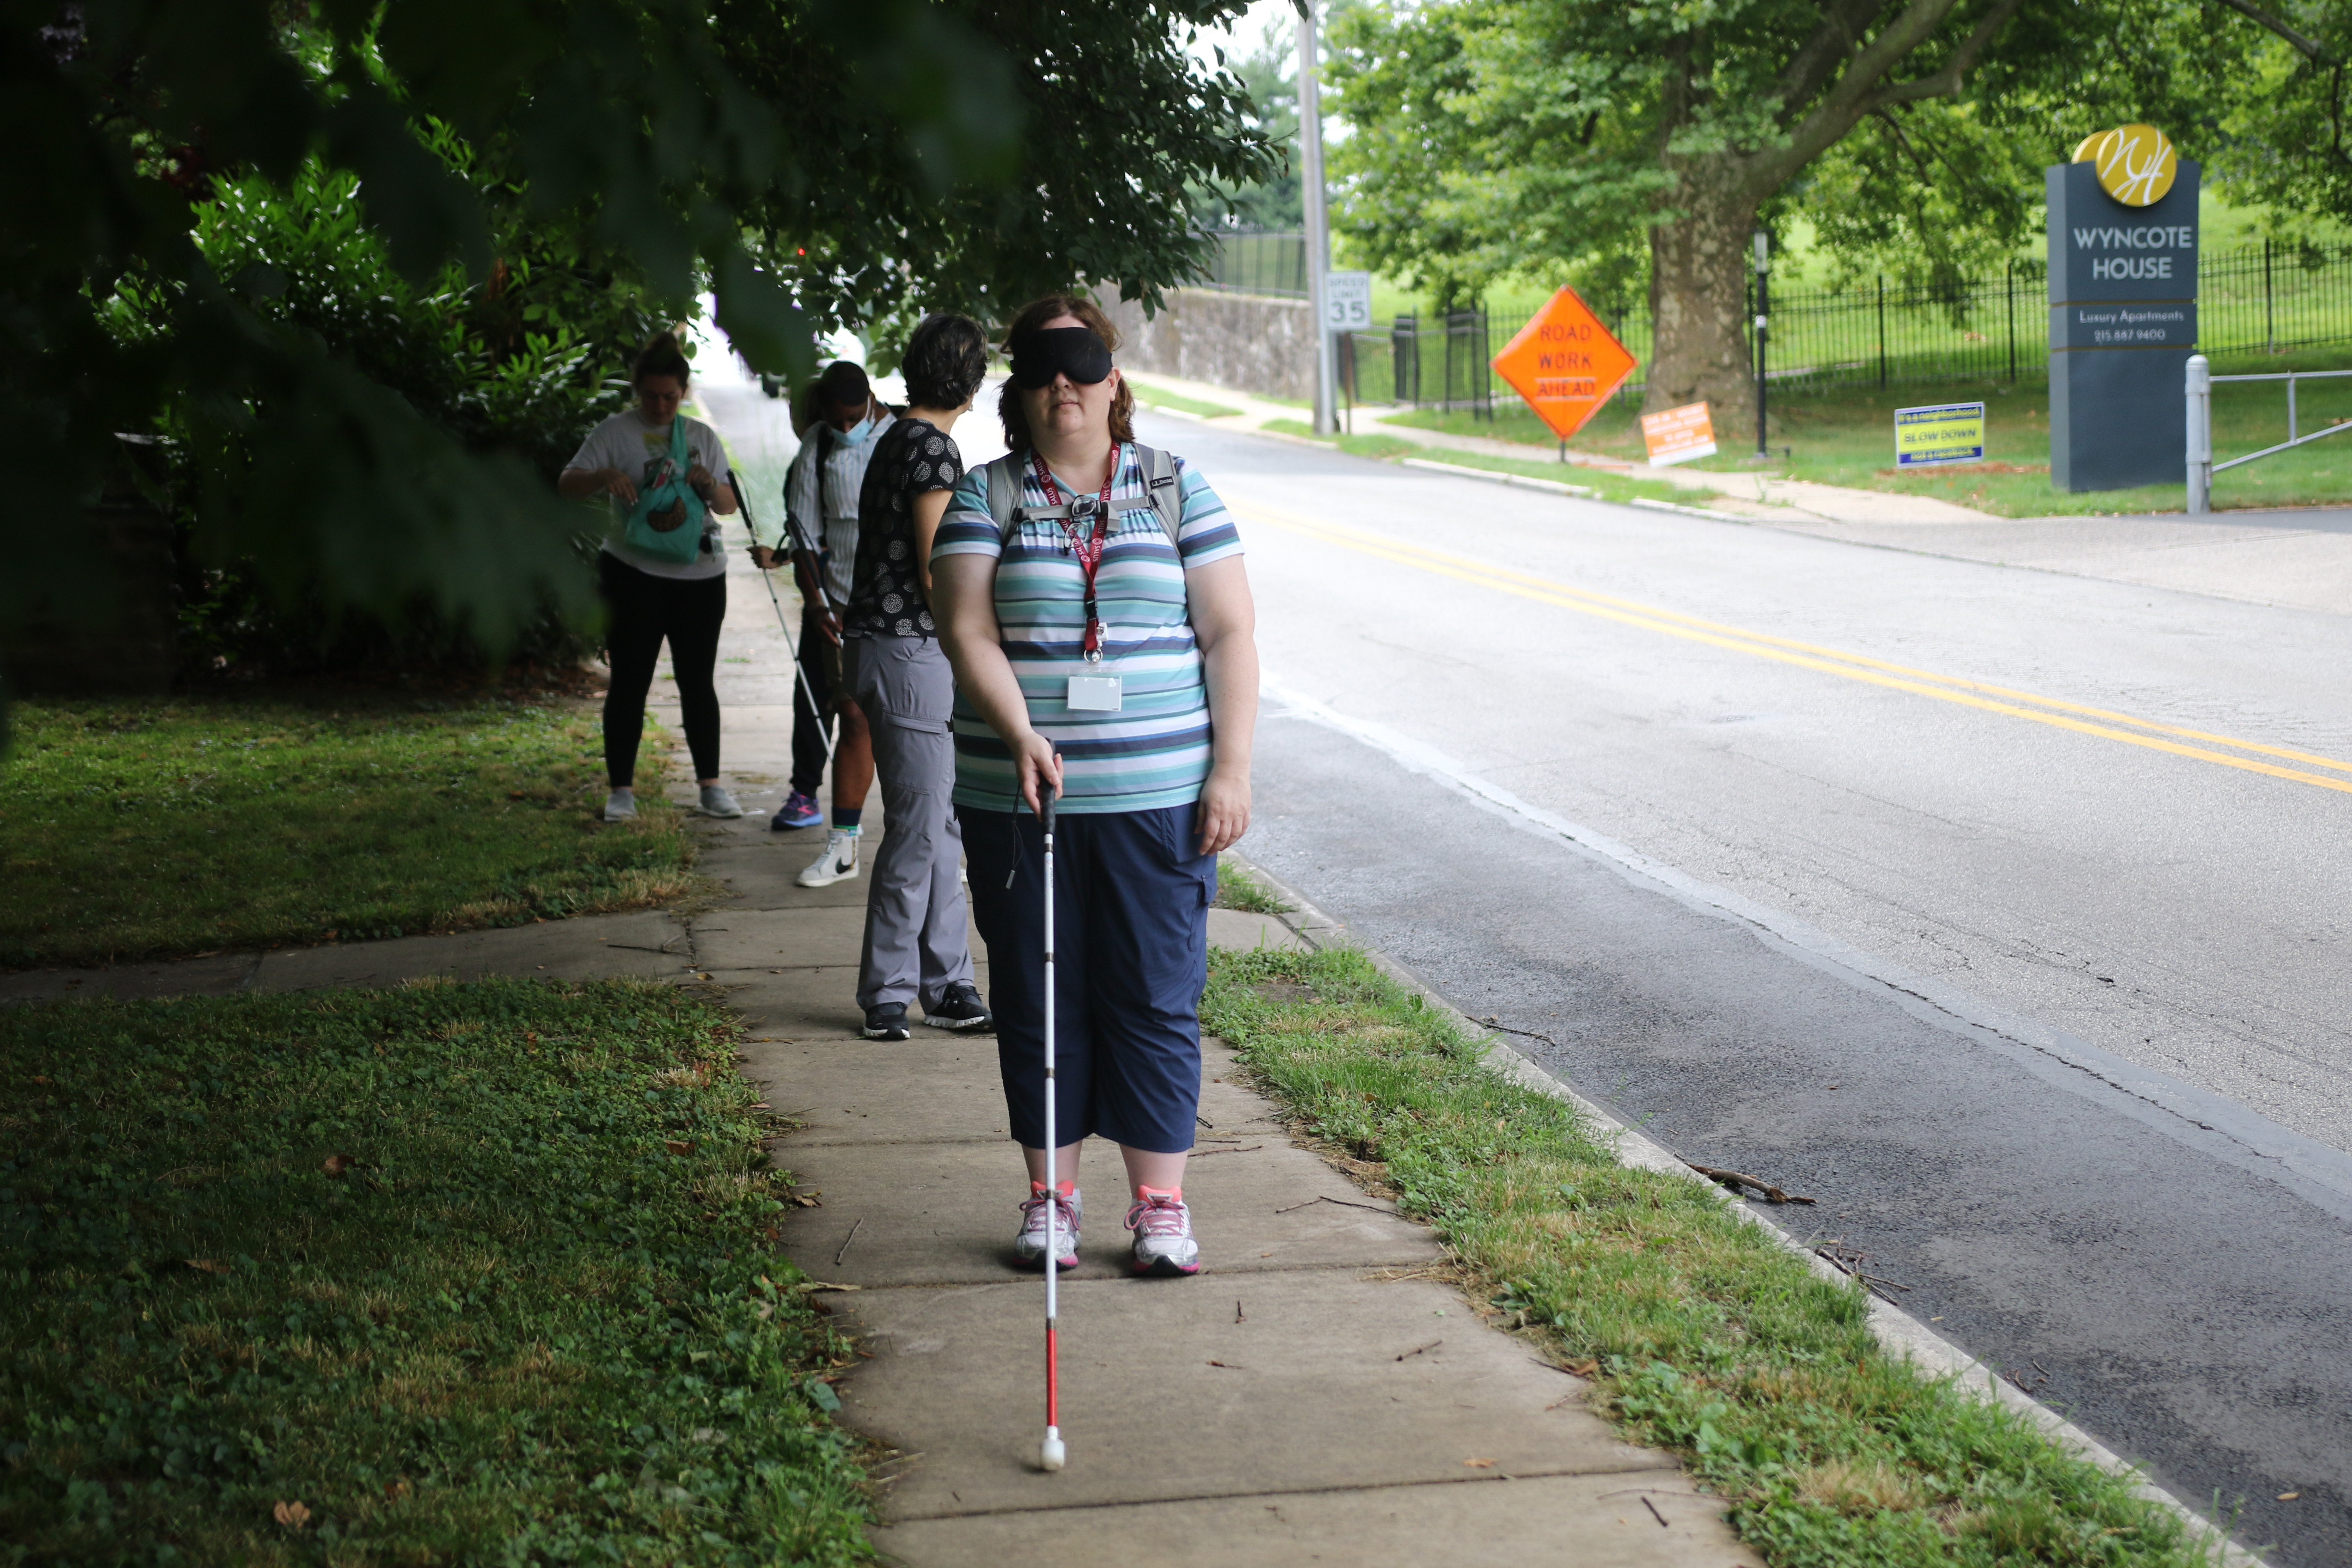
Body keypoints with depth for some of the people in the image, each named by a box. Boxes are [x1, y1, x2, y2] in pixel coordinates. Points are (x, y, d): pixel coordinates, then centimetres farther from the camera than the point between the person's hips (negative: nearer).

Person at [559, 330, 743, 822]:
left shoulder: (702, 438, 10)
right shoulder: (616, 433, -1)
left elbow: (729, 506, 11)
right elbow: (566, 486, -6)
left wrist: (710, 483, -11)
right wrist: (603, 477, -27)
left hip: (700, 576, 3)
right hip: (634, 574, -3)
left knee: (698, 681, 8)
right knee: (629, 683, 0)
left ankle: (711, 786, 15)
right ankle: (621, 789, 6)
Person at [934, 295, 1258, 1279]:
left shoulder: (1176, 489, 7)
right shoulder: (985, 498, 5)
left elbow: (1229, 634, 4)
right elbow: (967, 630, -6)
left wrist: (1231, 769, -4)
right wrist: (1020, 733, -22)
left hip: (1158, 799, 0)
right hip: (1017, 796, 0)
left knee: (1156, 999, 1)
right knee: (1037, 1000, 6)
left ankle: (1160, 1204, 10)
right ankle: (1051, 1197, 17)